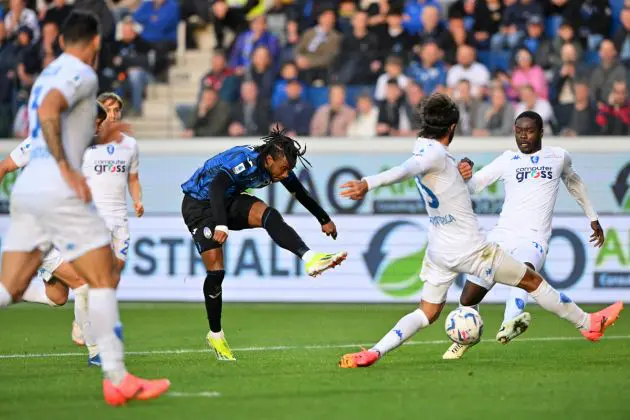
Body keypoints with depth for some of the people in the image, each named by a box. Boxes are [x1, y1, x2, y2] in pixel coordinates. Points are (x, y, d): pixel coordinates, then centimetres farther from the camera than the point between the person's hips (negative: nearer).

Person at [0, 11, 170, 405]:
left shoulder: (49, 74, 23)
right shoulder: (81, 74, -5)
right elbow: (47, 112, -24)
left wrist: (95, 138, 35)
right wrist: (66, 167, -23)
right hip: (56, 192, -9)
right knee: (103, 280, -2)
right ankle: (117, 380, -4)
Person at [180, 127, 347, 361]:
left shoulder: (279, 166, -8)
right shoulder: (245, 161, -31)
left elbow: (300, 193, 10)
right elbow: (216, 187, -45)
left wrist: (324, 219, 20)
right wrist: (221, 225, -57)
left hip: (229, 201, 6)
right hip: (199, 204, -6)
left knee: (269, 216, -24)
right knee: (216, 272, -12)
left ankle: (310, 259, -37)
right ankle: (215, 335, 4)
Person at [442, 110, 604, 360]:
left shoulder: (559, 157, 14)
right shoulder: (507, 160, 12)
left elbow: (574, 182, 34)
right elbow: (474, 185, 3)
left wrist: (592, 218, 41)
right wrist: (465, 176, -21)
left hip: (534, 239, -2)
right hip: (502, 235, 2)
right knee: (467, 300, 1)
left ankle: (509, 326, -63)